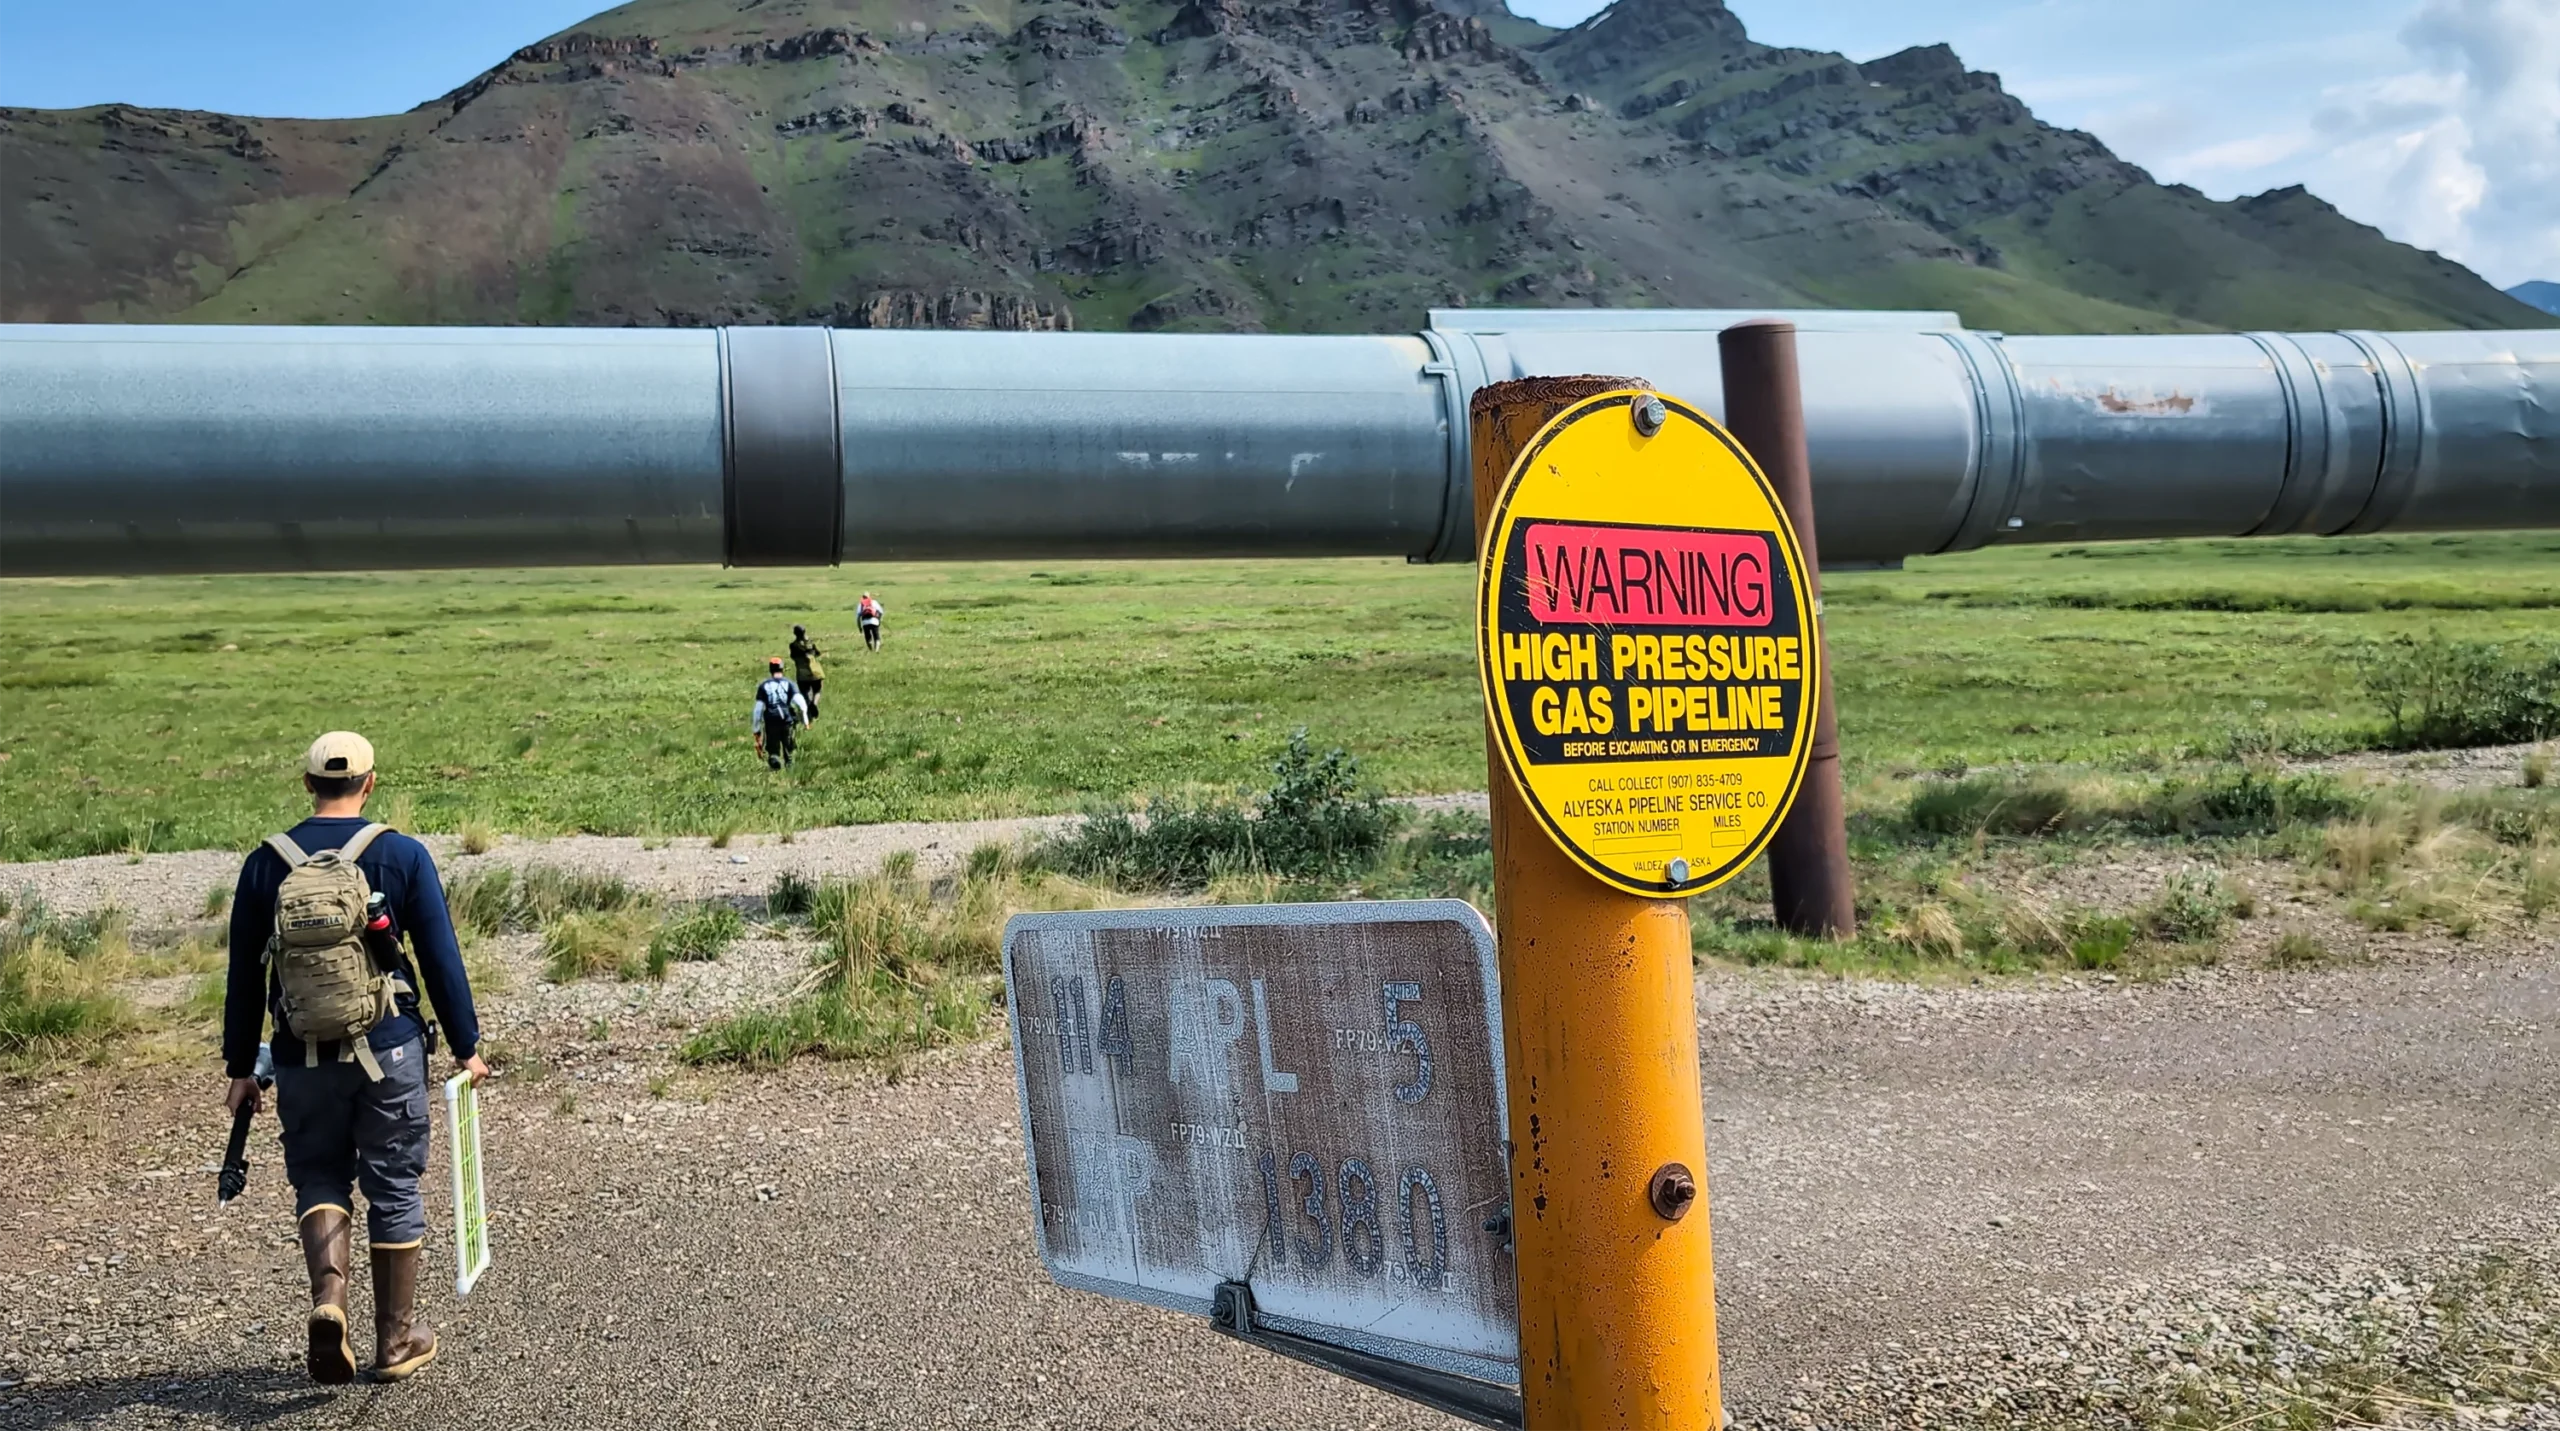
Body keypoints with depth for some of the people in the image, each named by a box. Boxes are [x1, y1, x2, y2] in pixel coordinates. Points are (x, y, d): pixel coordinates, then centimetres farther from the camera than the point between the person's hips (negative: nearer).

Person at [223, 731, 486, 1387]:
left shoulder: (265, 864, 0)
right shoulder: (403, 856, -5)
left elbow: (244, 976, 5)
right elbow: (442, 960, -3)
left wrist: (240, 1068, 13)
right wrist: (466, 1047, 6)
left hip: (303, 1060, 1)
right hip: (390, 1051, -1)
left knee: (318, 1177, 17)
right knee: (393, 1187, 11)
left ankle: (327, 1294, -8)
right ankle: (397, 1337, 19)